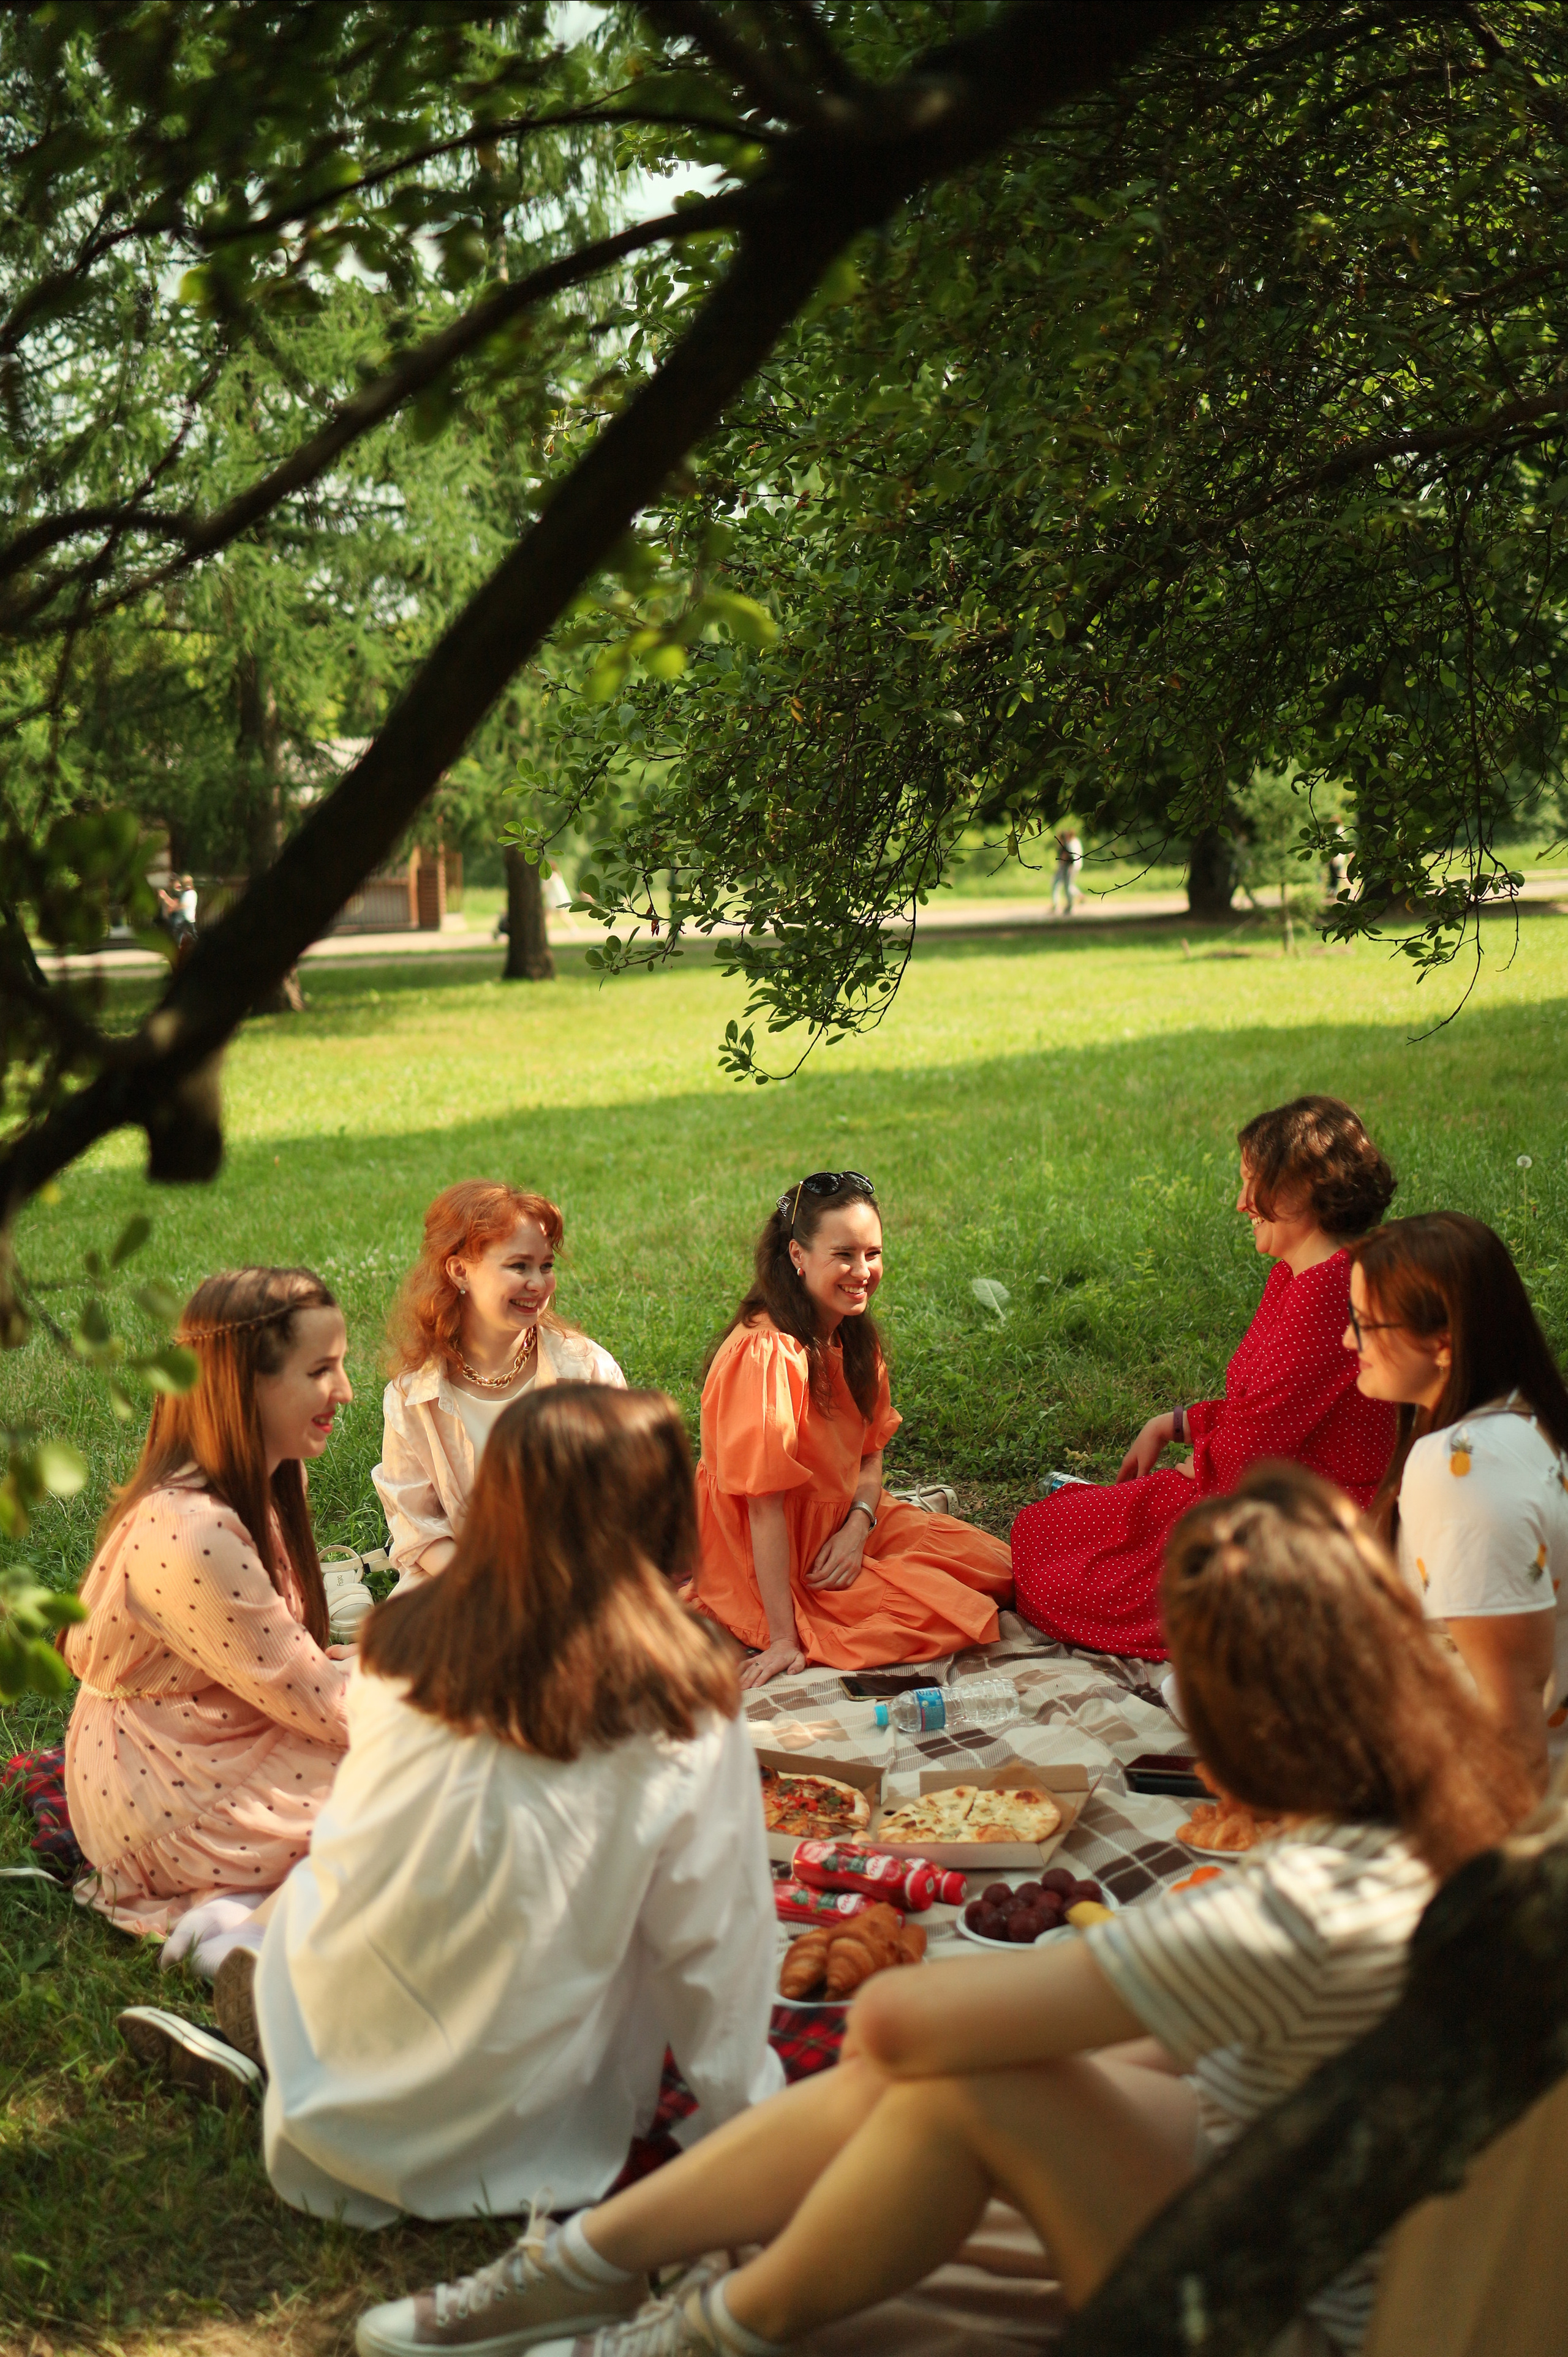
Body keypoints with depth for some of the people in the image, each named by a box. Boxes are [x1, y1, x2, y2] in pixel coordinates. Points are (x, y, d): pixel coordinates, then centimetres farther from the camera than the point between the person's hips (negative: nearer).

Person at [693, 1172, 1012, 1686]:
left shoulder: (854, 1337, -1)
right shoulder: (767, 1354, -29)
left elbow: (871, 1450, 8)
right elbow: (765, 1506, -28)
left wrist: (859, 1525, -14)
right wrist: (783, 1639, -27)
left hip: (842, 1527, 8)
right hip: (773, 1562, -8)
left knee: (997, 1568, 4)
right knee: (946, 1614, -17)